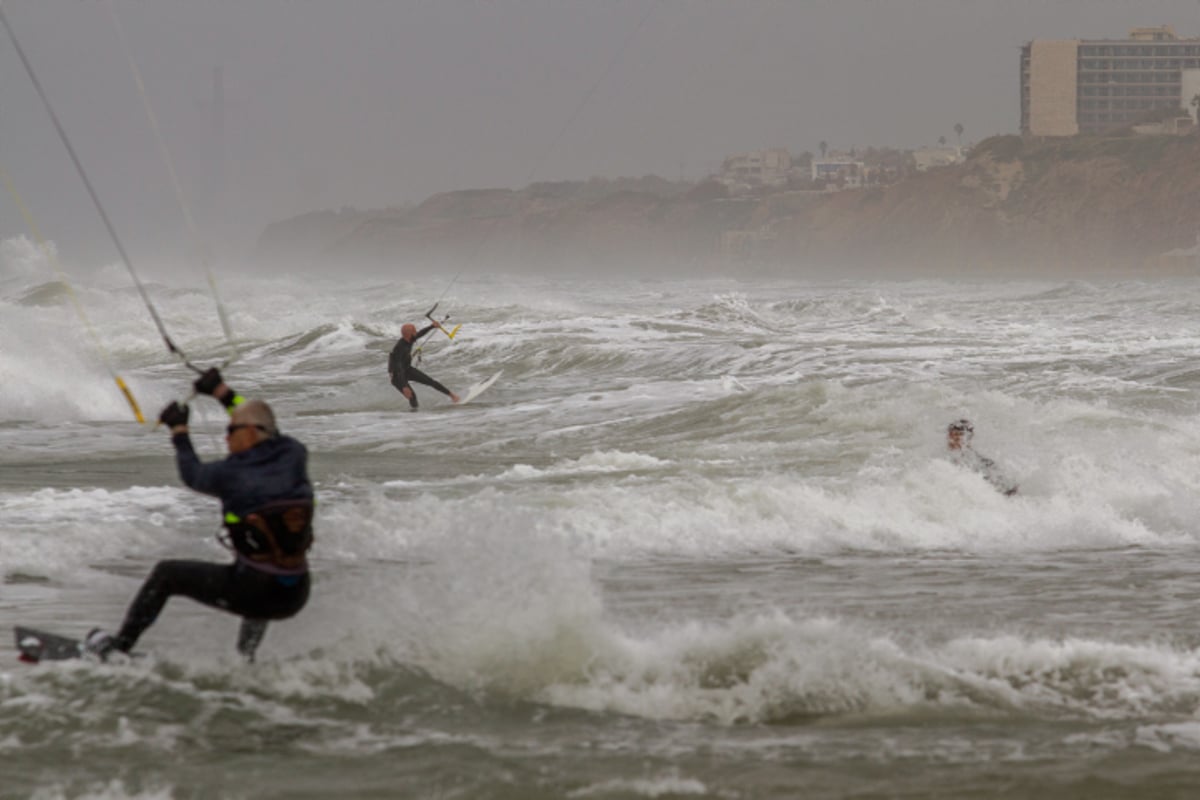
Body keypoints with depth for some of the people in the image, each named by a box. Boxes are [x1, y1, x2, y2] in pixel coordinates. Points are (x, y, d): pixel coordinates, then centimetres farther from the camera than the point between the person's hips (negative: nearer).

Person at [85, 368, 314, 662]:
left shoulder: (231, 474, -11)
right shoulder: (294, 456, 0)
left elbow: (192, 474, 12)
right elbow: (267, 434, 23)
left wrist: (178, 430, 28)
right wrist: (224, 393, 31)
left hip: (250, 593, -5)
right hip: (294, 597, 5)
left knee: (166, 574, 18)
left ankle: (118, 646, 30)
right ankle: (245, 657, 46)